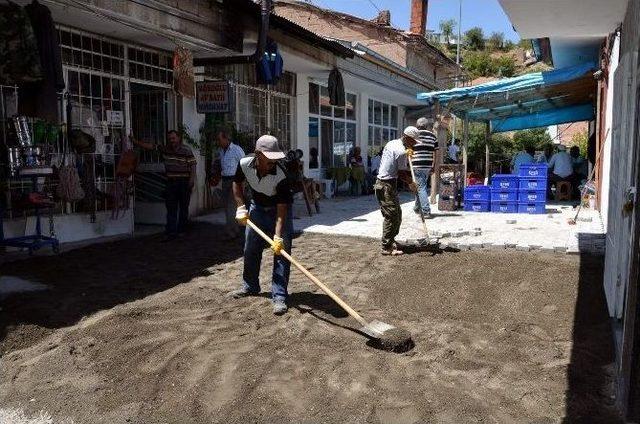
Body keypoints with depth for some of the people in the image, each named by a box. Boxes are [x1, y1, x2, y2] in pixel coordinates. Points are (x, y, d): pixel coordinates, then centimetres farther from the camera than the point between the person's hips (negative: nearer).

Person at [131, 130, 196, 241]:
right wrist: (136, 142, 4)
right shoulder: (164, 149, 9)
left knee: (183, 207, 6)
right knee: (171, 208, 0)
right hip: (171, 181, 4)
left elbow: (192, 165, -9)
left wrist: (192, 179, -18)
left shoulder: (186, 151, -6)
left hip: (184, 181, -4)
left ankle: (181, 230, 19)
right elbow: (150, 146, 10)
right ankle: (171, 232, 0)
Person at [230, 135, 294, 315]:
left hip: (279, 210, -4)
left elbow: (281, 209, -34)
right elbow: (237, 184, -1)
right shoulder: (244, 164, -24)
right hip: (257, 207, 4)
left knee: (281, 252, -12)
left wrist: (278, 236, -41)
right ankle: (250, 287, 34)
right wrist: (241, 207, -12)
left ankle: (279, 296, -6)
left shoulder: (281, 177, -35)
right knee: (250, 249, 14)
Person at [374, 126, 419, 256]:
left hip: (382, 182, 10)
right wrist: (411, 183, 2)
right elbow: (401, 173, -13)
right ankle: (387, 247, -3)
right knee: (392, 216, -7)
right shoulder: (401, 151, -17)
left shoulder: (391, 143, 13)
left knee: (397, 214, 17)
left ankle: (390, 240, 26)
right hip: (388, 186, -10)